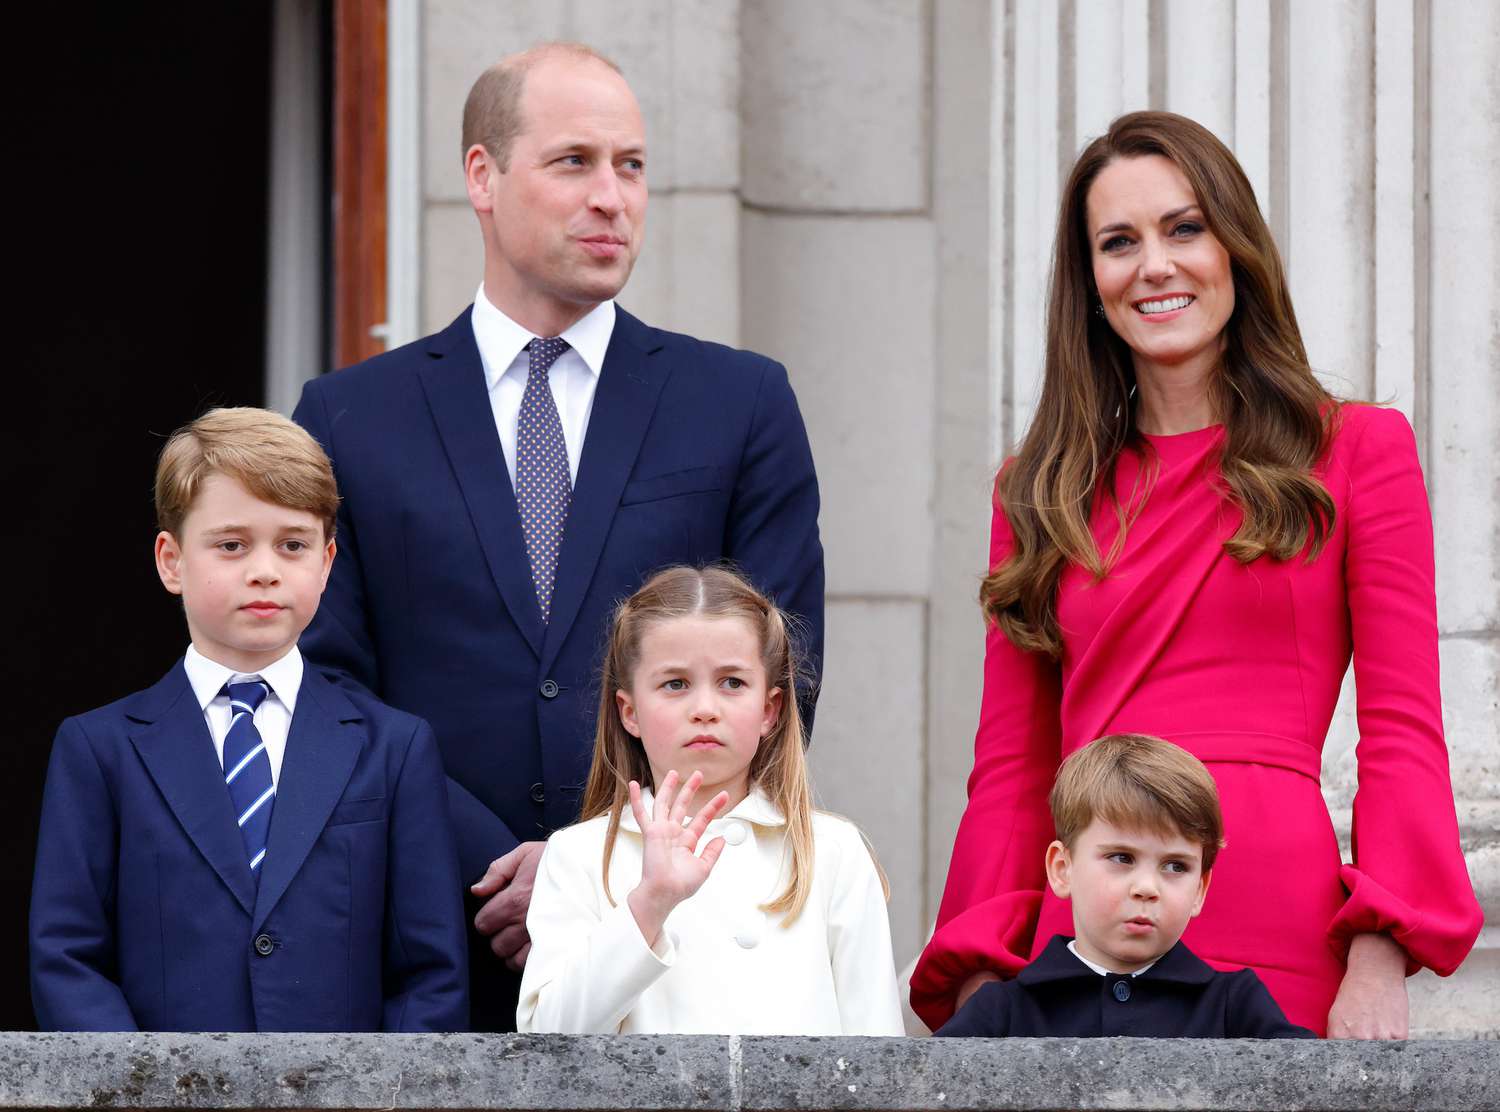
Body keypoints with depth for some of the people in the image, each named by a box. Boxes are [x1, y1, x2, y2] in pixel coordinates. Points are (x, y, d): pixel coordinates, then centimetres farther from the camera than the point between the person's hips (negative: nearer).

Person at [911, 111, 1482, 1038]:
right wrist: (982, 974, 1)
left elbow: (1405, 734, 1)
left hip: (1279, 946, -3)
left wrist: (1380, 959, -11)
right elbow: (1013, 765, 14)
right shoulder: (1045, 491, 16)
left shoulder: (1357, 451, 7)